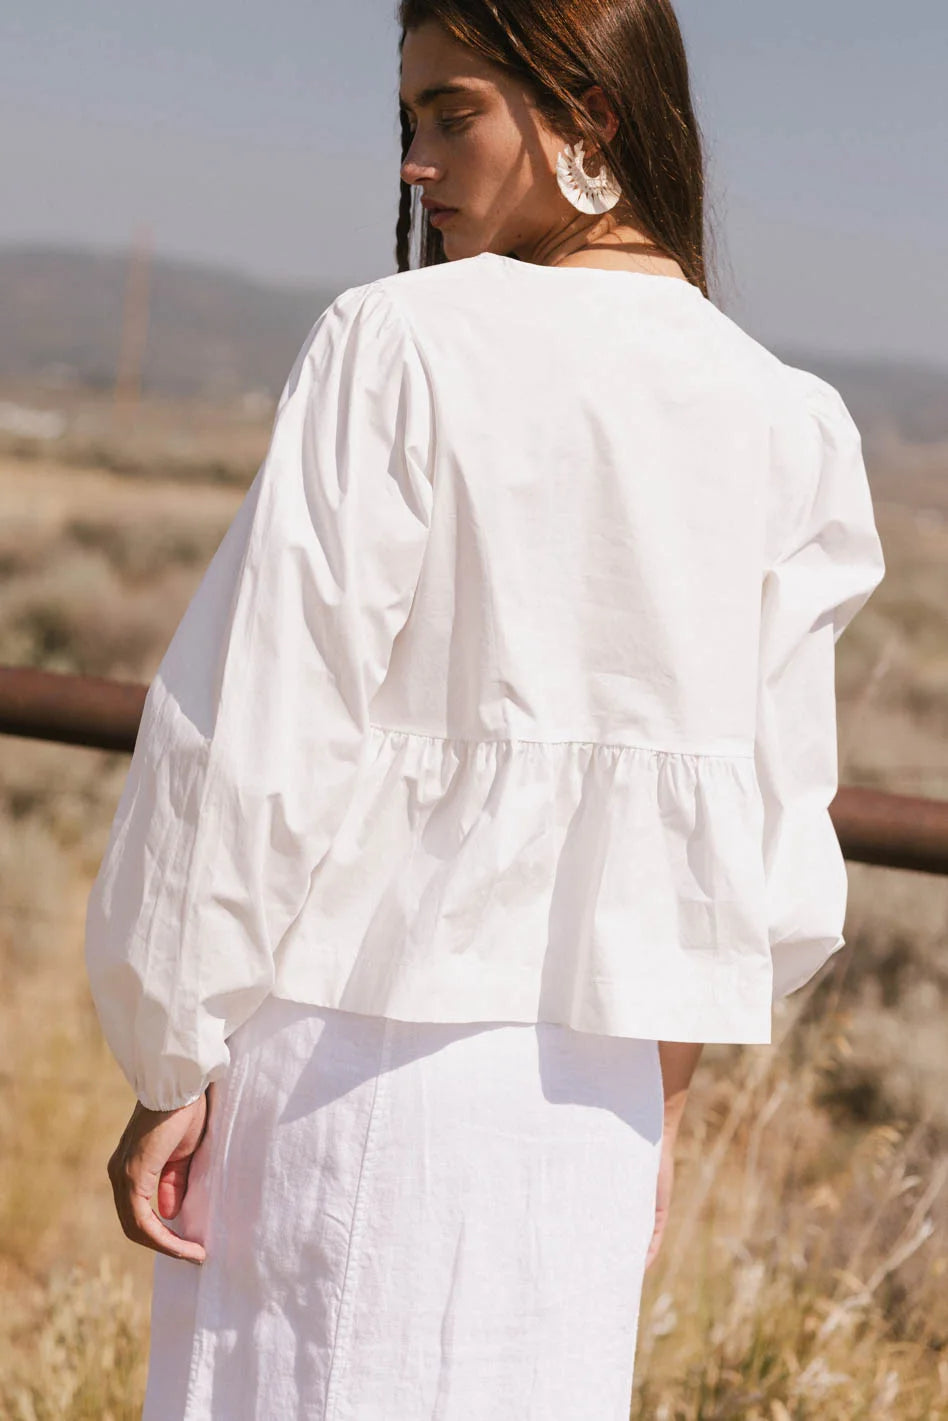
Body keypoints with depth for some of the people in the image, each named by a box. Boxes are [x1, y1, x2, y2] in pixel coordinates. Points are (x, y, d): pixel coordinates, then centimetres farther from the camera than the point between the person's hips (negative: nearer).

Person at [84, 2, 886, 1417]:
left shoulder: (403, 347, -12)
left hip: (360, 1046, -5)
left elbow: (267, 740, -12)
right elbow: (769, 822, 7)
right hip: (591, 1085, 5)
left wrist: (172, 1068, -4)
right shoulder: (782, 425, 3)